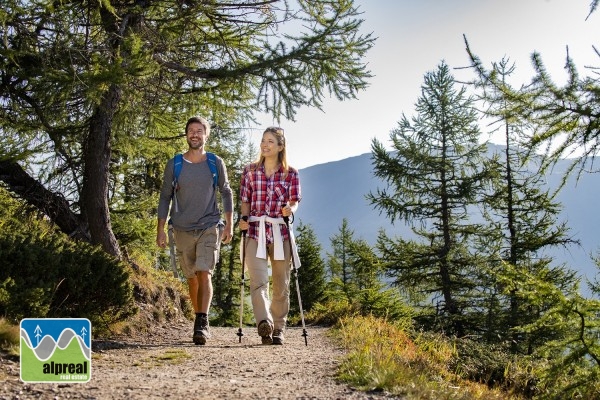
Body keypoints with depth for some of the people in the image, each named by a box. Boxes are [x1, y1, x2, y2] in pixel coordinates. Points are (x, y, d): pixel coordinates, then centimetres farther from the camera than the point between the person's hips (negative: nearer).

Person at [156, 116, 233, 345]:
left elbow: (226, 193, 10)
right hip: (183, 229, 2)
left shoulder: (216, 163, 2)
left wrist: (229, 225, 5)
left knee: (204, 274, -16)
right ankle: (201, 323, 22)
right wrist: (161, 230, 1)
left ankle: (202, 325, -19)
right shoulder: (174, 165, 2)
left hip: (210, 227, -1)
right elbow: (165, 197, 6)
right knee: (192, 278, 9)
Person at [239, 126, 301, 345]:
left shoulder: (291, 174, 6)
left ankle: (278, 329, 19)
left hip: (280, 232, 0)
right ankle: (264, 323, -32)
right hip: (255, 232, 0)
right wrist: (243, 218, -7)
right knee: (258, 281, -19)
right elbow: (245, 201, 12)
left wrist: (290, 209, -20)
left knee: (281, 284, 6)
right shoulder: (250, 171, 9)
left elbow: (294, 201, 3)